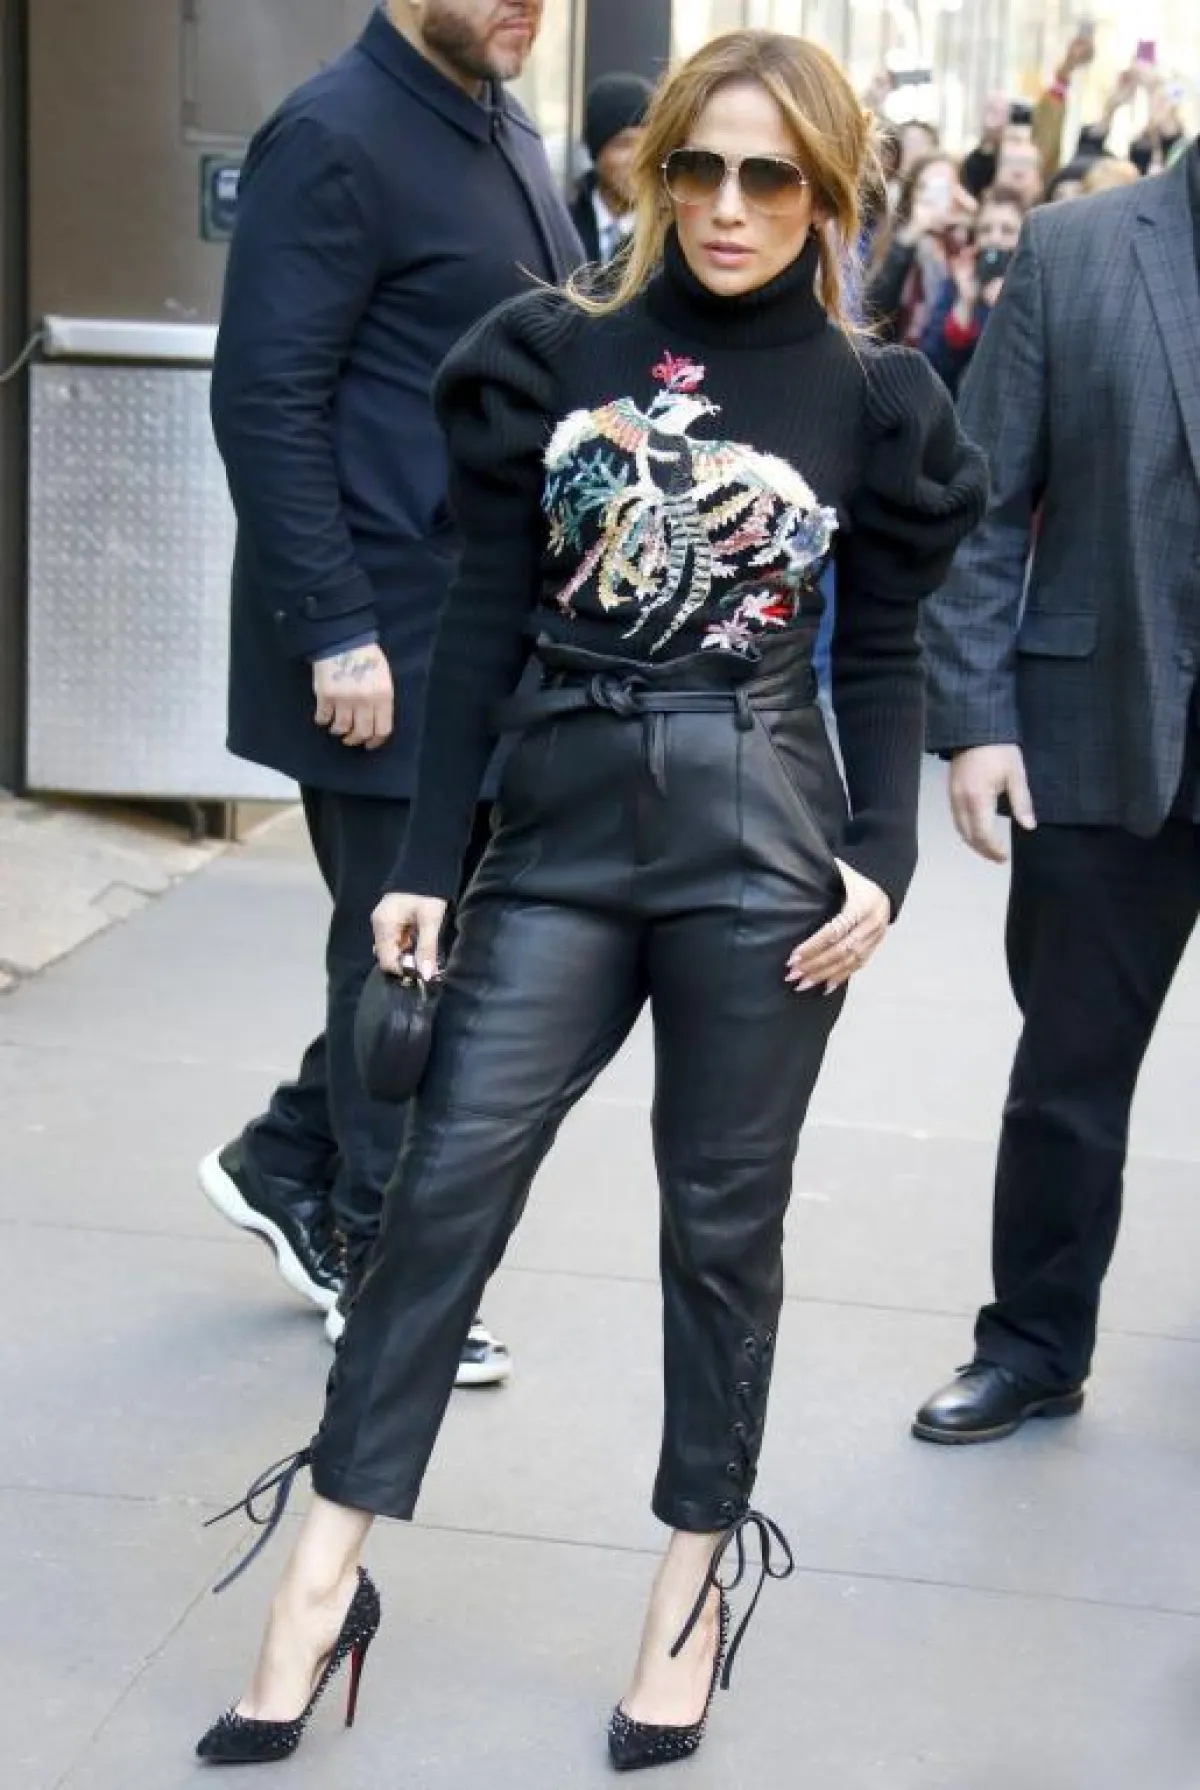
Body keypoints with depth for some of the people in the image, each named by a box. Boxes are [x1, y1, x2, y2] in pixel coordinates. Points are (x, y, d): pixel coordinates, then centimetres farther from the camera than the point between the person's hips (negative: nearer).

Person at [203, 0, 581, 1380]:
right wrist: (338, 630, -21)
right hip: (391, 635, -8)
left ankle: (291, 1161, 34)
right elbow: (265, 403, -18)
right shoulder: (335, 138, -14)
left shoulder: (505, 129, 13)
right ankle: (378, 1268, 20)